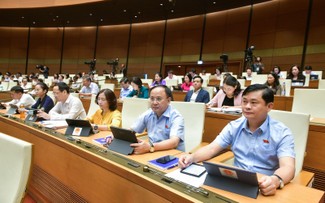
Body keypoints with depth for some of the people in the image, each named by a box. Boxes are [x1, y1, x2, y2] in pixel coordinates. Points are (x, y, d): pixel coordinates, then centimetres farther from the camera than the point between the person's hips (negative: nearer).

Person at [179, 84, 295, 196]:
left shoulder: (282, 133, -7)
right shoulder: (234, 126, 3)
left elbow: (288, 167, -19)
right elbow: (212, 149, -1)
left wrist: (276, 180, -42)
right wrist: (191, 158, -20)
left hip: (264, 187, 0)